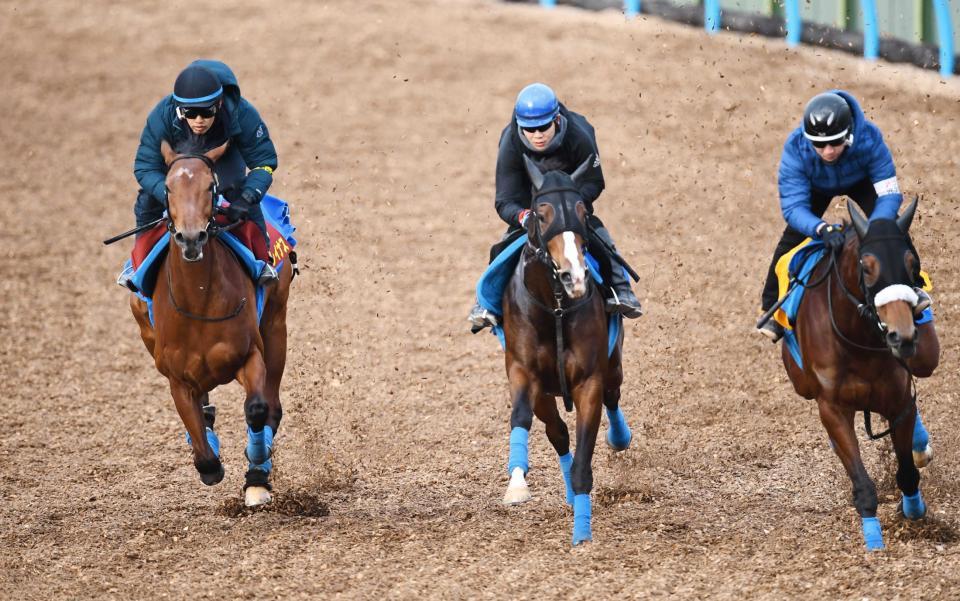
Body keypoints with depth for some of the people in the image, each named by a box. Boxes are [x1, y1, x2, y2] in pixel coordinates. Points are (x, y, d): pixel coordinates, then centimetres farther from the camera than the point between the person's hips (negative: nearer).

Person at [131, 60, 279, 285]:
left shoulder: (242, 115, -43)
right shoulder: (162, 116, -43)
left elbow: (264, 162, -33)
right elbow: (145, 167, -37)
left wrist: (246, 197, -51)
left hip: (224, 153, 0)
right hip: (176, 154, 0)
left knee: (239, 191, -18)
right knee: (149, 198, -6)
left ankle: (261, 260, 0)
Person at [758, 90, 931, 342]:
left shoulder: (869, 138, -43)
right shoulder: (795, 148, -43)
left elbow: (889, 194, -41)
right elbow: (792, 206, -43)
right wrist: (822, 229, -63)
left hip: (860, 181, 0)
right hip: (816, 187, 0)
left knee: (889, 223, -22)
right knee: (793, 236, -11)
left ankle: (910, 287, -10)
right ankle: (773, 308, 3)